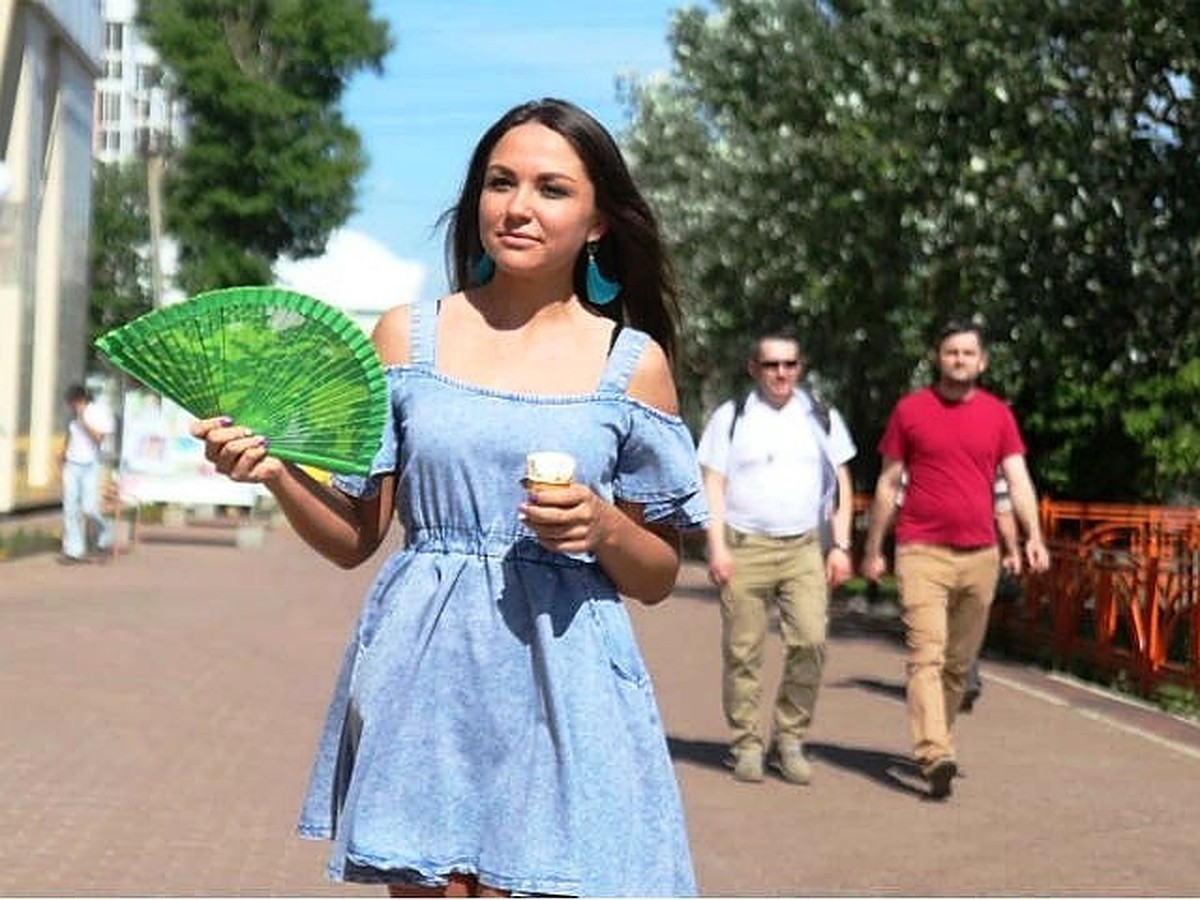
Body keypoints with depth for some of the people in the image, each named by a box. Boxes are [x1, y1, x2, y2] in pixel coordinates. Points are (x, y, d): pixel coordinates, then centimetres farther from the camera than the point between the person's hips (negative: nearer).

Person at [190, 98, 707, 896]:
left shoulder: (633, 362, 3)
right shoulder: (408, 336, 6)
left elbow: (659, 578, 8)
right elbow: (355, 538, 9)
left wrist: (603, 527, -12)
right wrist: (279, 472, -9)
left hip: (563, 689, -1)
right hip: (424, 680, 1)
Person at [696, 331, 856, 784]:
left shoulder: (821, 417, 15)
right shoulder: (731, 418, 9)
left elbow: (841, 484, 16)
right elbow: (713, 484, 5)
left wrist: (841, 546, 7)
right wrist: (717, 547, -6)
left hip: (805, 548, 2)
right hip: (744, 547, -1)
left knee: (811, 641, -11)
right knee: (743, 650, -1)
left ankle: (789, 739, 3)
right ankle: (746, 746, 8)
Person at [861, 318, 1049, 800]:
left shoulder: (998, 414, 9)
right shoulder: (910, 410, 3)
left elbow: (1018, 480, 3)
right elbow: (887, 484, 9)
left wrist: (1033, 535, -14)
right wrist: (872, 550, 9)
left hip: (980, 556, 3)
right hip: (922, 552, -3)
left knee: (960, 661, 10)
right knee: (927, 655, -14)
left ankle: (938, 742, 25)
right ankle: (935, 756, -24)